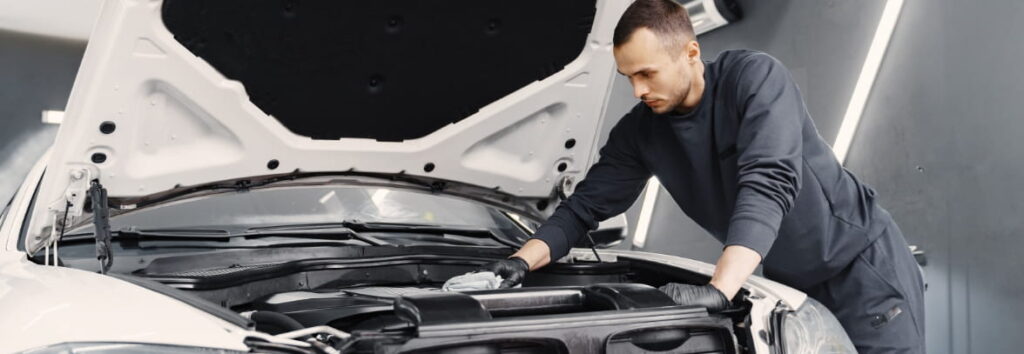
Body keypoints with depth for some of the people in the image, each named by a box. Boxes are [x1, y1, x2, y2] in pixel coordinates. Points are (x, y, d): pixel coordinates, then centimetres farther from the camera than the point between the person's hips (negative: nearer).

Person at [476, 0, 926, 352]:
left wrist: (718, 290, -44)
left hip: (862, 263, -5)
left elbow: (768, 184, -34)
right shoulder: (640, 131, -5)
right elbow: (585, 206, -1)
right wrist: (522, 261, -19)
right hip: (790, 283, 5)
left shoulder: (754, 77, -22)